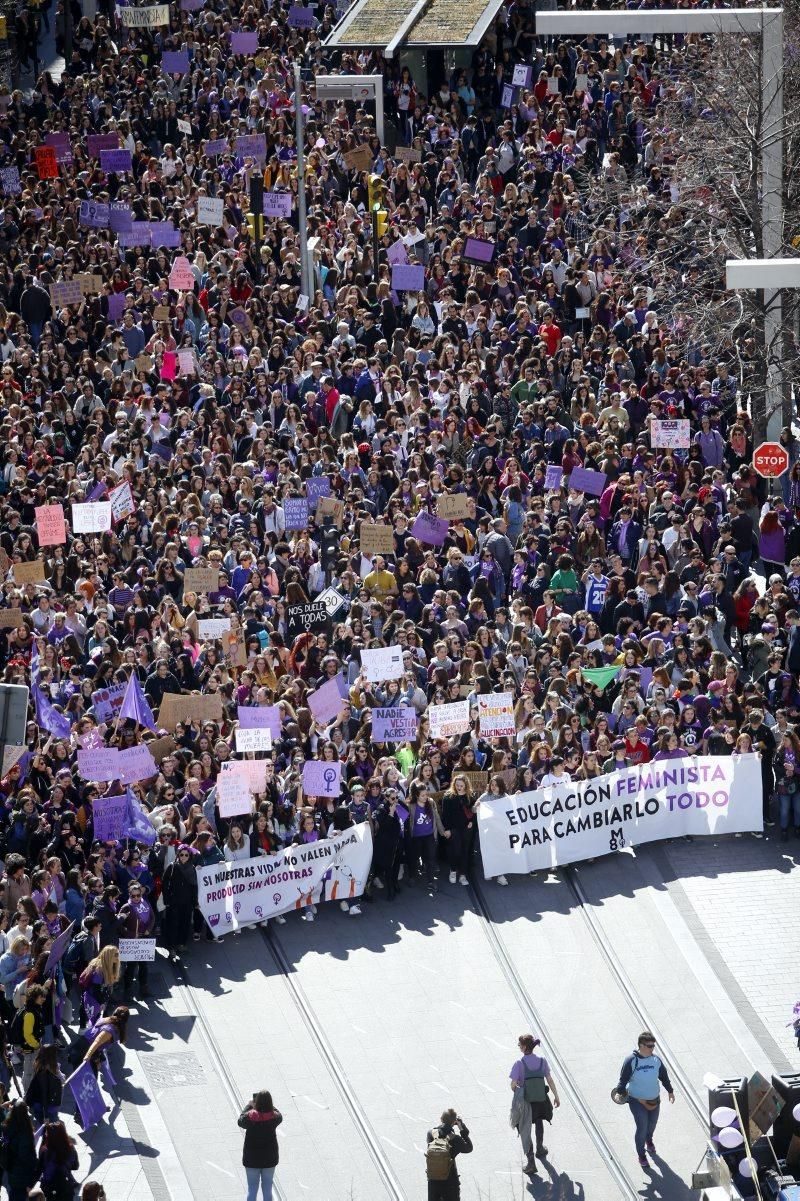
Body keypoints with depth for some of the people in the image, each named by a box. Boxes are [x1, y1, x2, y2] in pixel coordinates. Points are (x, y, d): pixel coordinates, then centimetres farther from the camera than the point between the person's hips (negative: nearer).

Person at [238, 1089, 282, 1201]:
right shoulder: (274, 1117, -16)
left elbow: (241, 1121, 1)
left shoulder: (250, 1117, -20)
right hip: (270, 1158, 1)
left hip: (251, 1159, -1)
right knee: (267, 1190, 14)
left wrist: (250, 1106, 9)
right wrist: (267, 1104, 9)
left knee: (252, 1190, 11)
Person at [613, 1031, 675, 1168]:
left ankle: (649, 1140, 53)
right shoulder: (631, 1061, -17)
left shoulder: (656, 1059, -2)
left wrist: (670, 1091, 20)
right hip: (637, 1100, -5)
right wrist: (619, 1092, -26)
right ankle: (641, 1155, 9)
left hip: (654, 1099, 5)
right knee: (642, 1127, -8)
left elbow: (664, 1076, 12)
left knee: (652, 1123, 20)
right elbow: (623, 1078, -13)